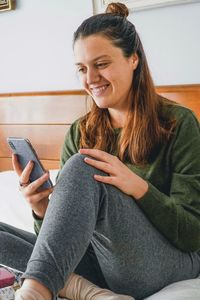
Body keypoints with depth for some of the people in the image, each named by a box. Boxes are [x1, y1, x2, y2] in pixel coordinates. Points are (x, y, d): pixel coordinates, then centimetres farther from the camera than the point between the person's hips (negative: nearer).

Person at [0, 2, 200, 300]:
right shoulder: (79, 133, 10)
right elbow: (67, 223, 7)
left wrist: (139, 187, -26)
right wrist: (43, 211, -17)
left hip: (171, 262, -5)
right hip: (102, 262, 5)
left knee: (81, 168, -27)